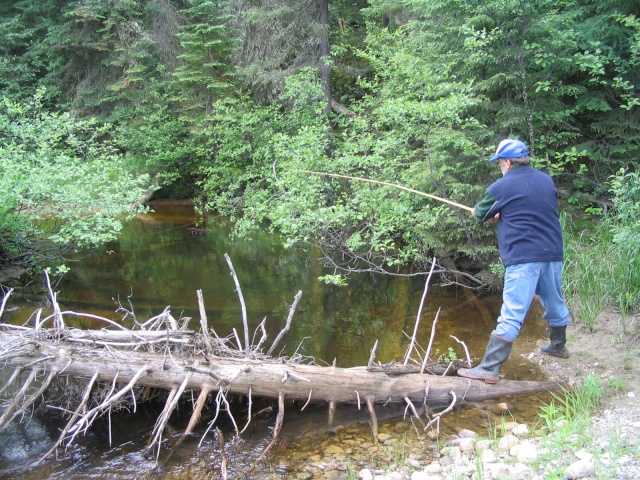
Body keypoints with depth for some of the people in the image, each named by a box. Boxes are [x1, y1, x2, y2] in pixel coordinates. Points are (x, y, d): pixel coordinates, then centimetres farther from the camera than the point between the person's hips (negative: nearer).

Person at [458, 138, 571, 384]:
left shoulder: (501, 187, -6)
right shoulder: (546, 180, 11)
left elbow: (480, 216, 8)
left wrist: (478, 212, 31)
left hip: (524, 257, -7)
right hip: (553, 253, 7)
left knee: (511, 315, -11)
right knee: (555, 302, 24)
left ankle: (489, 368, -10)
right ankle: (558, 345, 45)